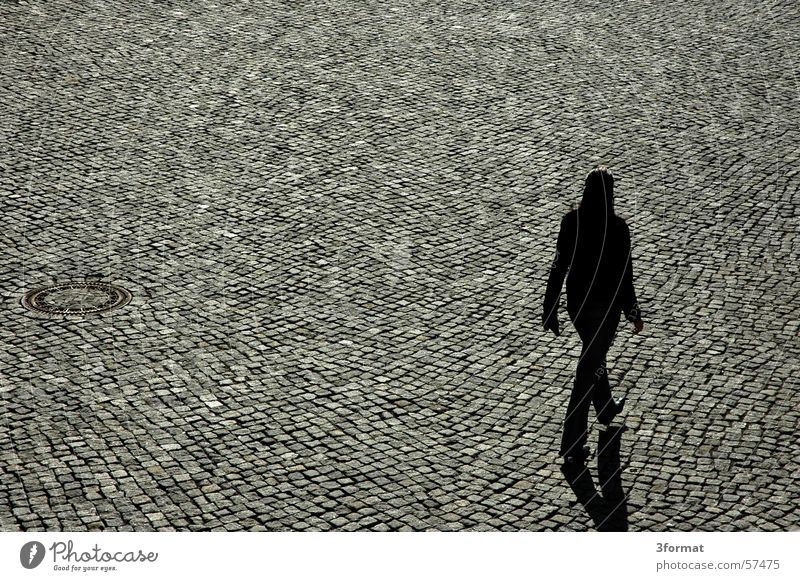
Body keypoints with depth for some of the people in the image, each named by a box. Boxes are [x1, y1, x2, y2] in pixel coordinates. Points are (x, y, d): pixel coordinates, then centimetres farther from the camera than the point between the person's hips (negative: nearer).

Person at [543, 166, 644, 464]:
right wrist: (634, 313, -2)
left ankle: (606, 408, 54)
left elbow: (558, 266, -3)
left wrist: (550, 309, 5)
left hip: (576, 302, 5)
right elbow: (623, 274, -15)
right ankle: (572, 444, 5)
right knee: (589, 369, 4)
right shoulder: (616, 227, -20)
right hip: (605, 305, -5)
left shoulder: (571, 221, -8)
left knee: (594, 354, 29)